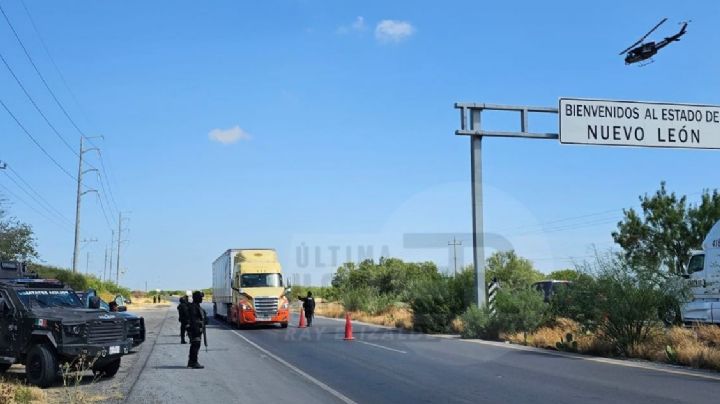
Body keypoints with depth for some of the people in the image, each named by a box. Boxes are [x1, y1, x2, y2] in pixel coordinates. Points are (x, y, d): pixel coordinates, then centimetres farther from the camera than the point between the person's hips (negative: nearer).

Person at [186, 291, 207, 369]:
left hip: (198, 329, 11)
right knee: (196, 345, -12)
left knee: (194, 346, 15)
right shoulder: (192, 307, -15)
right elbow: (193, 319, -22)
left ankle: (191, 362, 22)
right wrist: (196, 329, -26)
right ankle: (194, 363, -12)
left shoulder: (197, 306, 18)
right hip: (195, 329, -11)